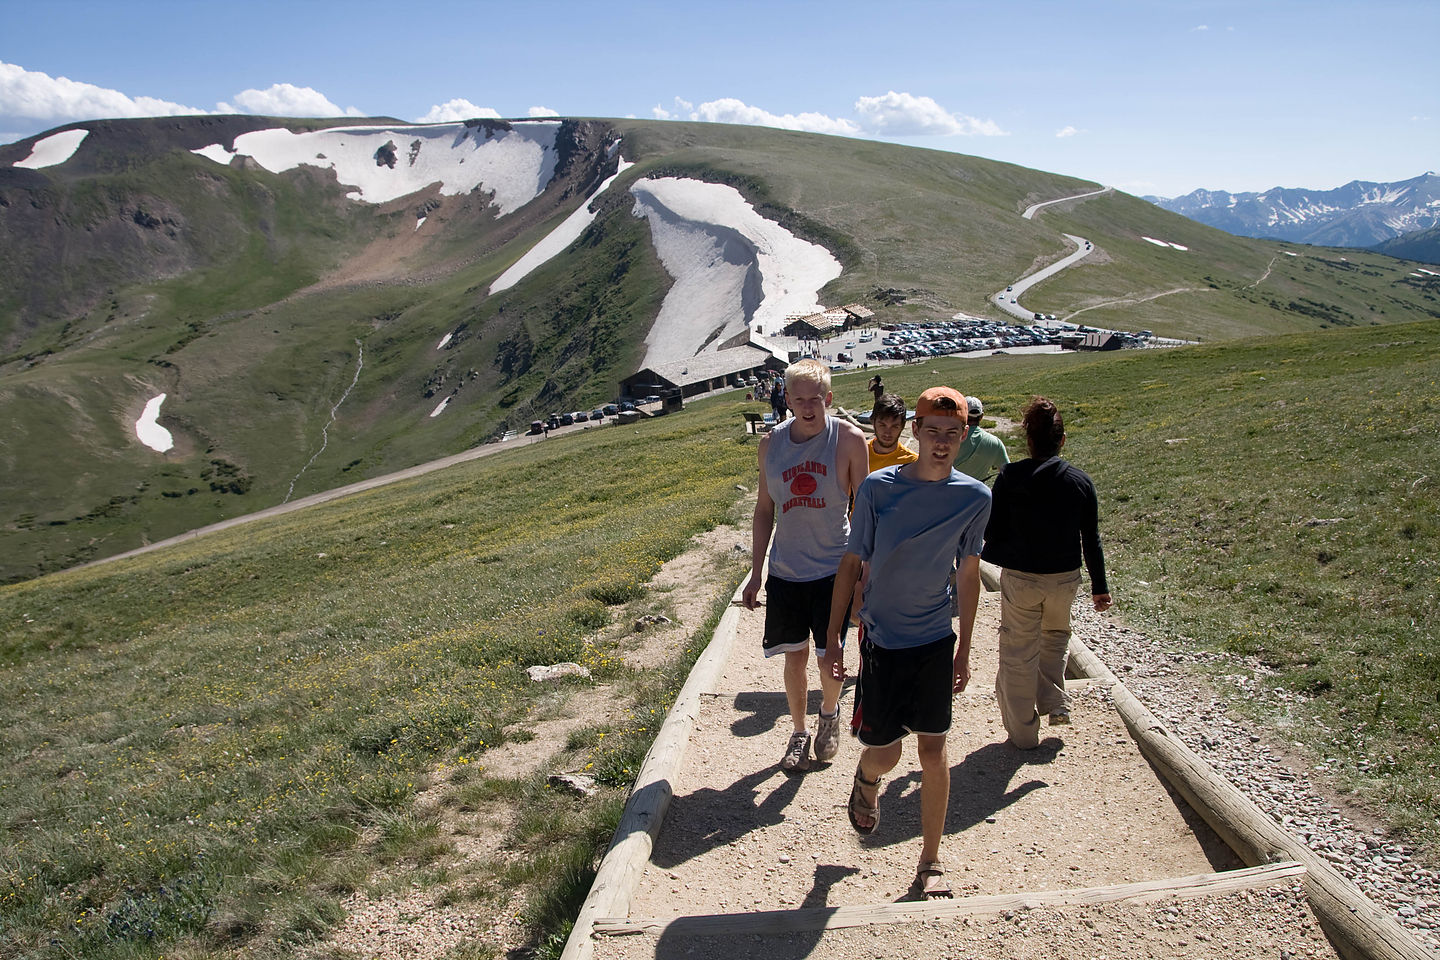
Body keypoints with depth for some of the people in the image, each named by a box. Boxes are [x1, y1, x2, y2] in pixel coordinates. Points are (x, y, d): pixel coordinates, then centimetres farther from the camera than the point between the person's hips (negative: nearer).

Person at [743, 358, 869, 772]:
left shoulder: (849, 439, -9)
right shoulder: (772, 444, -1)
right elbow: (764, 510, 8)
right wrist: (755, 574, 8)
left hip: (833, 569, -2)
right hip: (785, 571, 2)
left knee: (829, 655, 6)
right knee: (795, 656, 10)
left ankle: (829, 715, 37)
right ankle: (798, 733, 31)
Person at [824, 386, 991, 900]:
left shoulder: (975, 498, -5)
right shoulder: (878, 487, -12)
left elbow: (968, 574, 5)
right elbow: (851, 564, -4)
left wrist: (964, 649, 7)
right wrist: (834, 638, -4)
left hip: (937, 640, 2)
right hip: (882, 639, -1)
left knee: (933, 751, 5)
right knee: (883, 754, 3)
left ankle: (930, 862, 23)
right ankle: (866, 778, 41)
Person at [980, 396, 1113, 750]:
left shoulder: (1010, 477, -12)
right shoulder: (1081, 481, -5)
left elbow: (993, 532, -8)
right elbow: (1091, 540, 1)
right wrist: (1099, 587, 10)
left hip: (1020, 578, -2)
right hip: (1065, 578, 3)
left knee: (1019, 654, 10)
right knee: (1055, 636, 31)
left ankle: (1023, 732, 20)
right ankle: (1055, 703, 26)